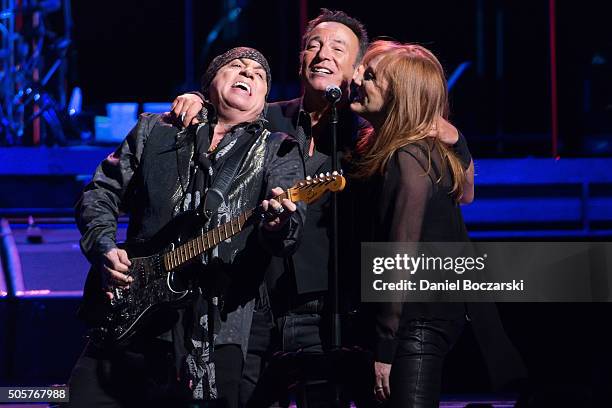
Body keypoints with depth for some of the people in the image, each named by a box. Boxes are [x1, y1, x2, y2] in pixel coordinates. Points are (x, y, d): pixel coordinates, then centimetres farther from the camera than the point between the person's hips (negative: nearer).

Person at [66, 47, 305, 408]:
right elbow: (100, 193, 18)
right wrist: (105, 248, 0)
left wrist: (278, 225, -32)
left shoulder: (278, 152, 8)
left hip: (217, 334, -2)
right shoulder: (154, 131, 15)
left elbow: (293, 225, -8)